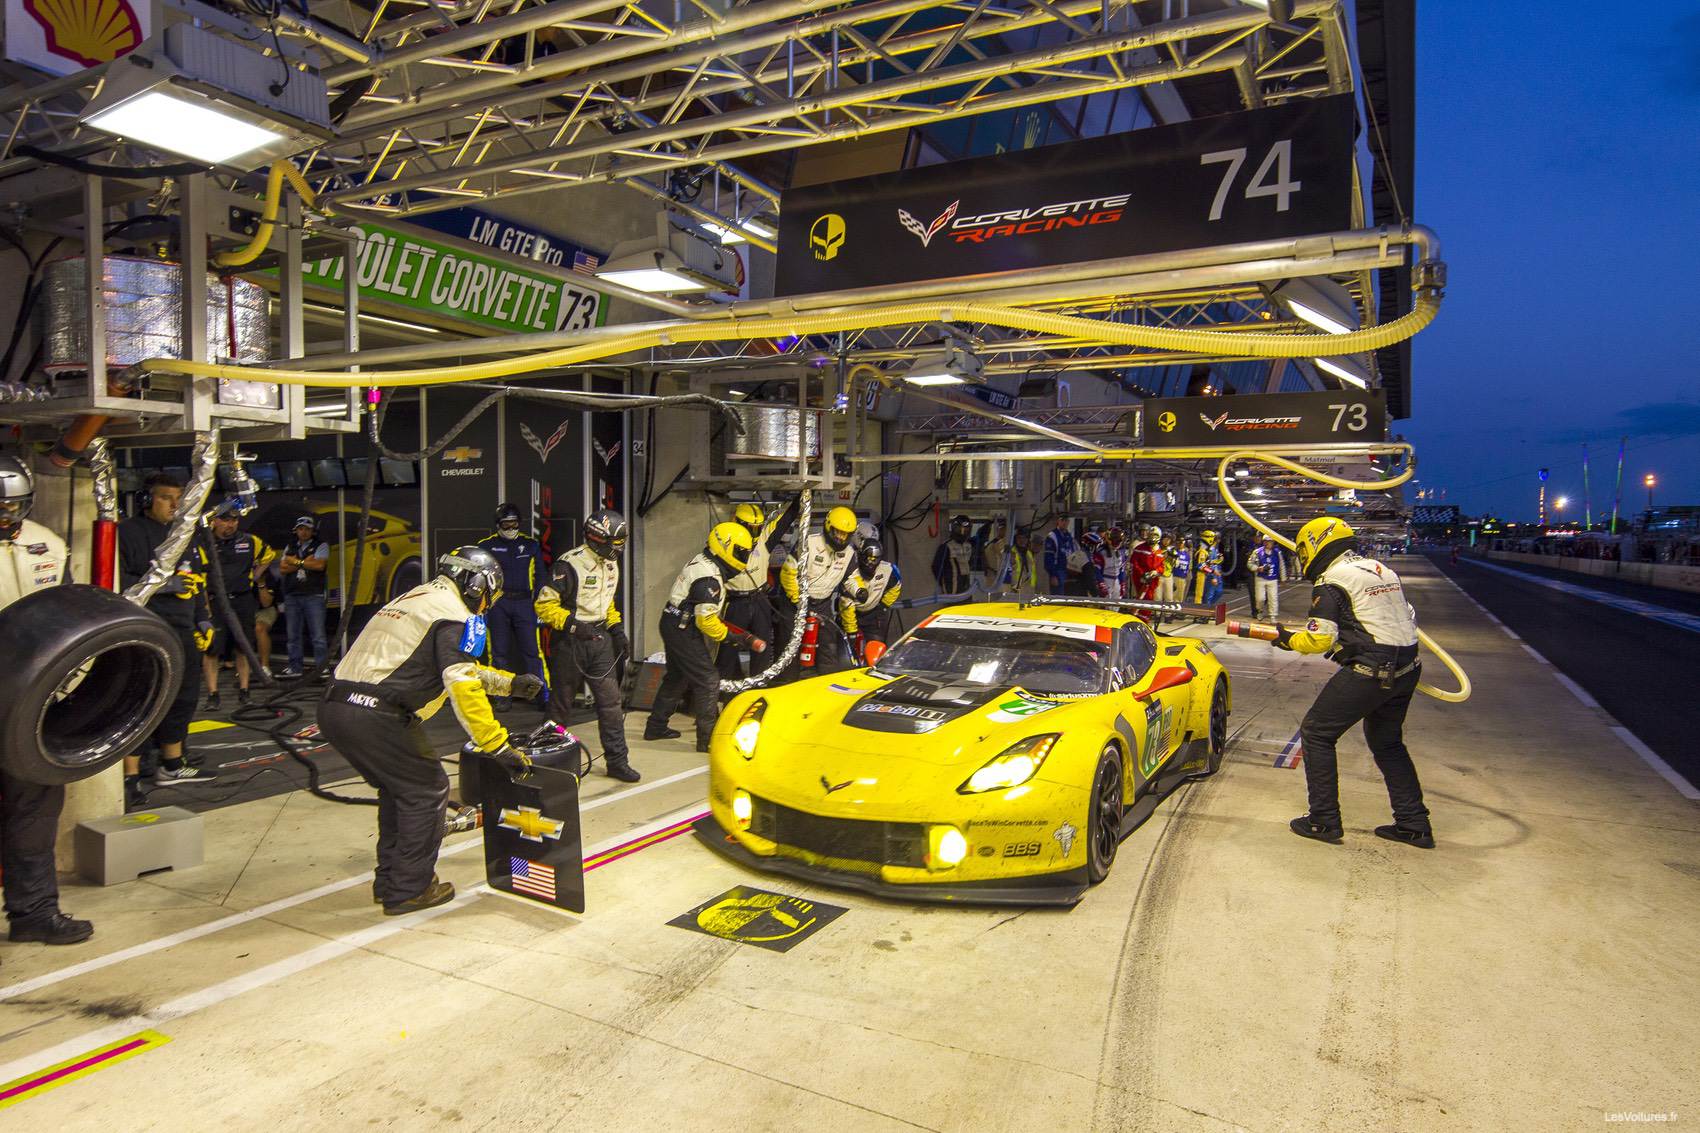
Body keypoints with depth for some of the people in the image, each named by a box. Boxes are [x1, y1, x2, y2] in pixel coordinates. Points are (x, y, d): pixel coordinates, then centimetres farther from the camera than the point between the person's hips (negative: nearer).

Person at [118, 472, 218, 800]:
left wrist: (203, 619, 21)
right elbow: (118, 581, -14)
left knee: (182, 699, 14)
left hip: (182, 631, 8)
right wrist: (164, 584, -20)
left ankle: (172, 766, 26)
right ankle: (129, 776, -3)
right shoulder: (129, 532, -5)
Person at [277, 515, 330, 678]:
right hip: (292, 596, 5)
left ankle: (321, 667, -5)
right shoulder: (290, 548, 19)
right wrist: (305, 563, -5)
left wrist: (296, 562, -3)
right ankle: (295, 668, 13)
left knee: (318, 634, -7)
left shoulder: (321, 546, 6)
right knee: (294, 635, 7)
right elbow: (282, 569, 6)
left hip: (313, 596, -5)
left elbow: (319, 565, -11)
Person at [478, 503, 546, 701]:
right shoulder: (486, 546, 6)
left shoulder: (531, 545, 9)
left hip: (524, 603, 0)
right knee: (499, 651, 6)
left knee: (532, 649, -5)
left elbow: (539, 577, 11)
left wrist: (538, 603, 3)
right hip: (497, 605, 0)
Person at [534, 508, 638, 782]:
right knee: (561, 703, 8)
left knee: (611, 702, 1)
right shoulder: (570, 565, -17)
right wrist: (572, 624, -25)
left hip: (599, 639, 6)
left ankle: (617, 762, 8)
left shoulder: (610, 565, 9)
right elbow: (544, 605, -16)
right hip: (570, 642, -6)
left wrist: (617, 629, 12)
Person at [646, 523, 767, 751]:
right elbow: (706, 621, -23)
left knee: (677, 677, 21)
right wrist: (728, 636, -11)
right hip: (683, 632, -11)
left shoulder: (704, 562, 8)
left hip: (674, 627, 11)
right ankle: (708, 738, -2)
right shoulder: (708, 578, -24)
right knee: (708, 680, -7)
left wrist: (723, 625, 18)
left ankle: (655, 727, 33)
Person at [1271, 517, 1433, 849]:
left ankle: (1324, 821, 7)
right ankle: (1414, 825, 26)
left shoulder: (1331, 580, -9)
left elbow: (1320, 638, -15)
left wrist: (1288, 639, 2)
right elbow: (1407, 619, 20)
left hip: (1367, 672, -8)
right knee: (1387, 743, 24)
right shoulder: (1384, 571, 15)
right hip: (1405, 671, 9)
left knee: (1316, 734, 5)